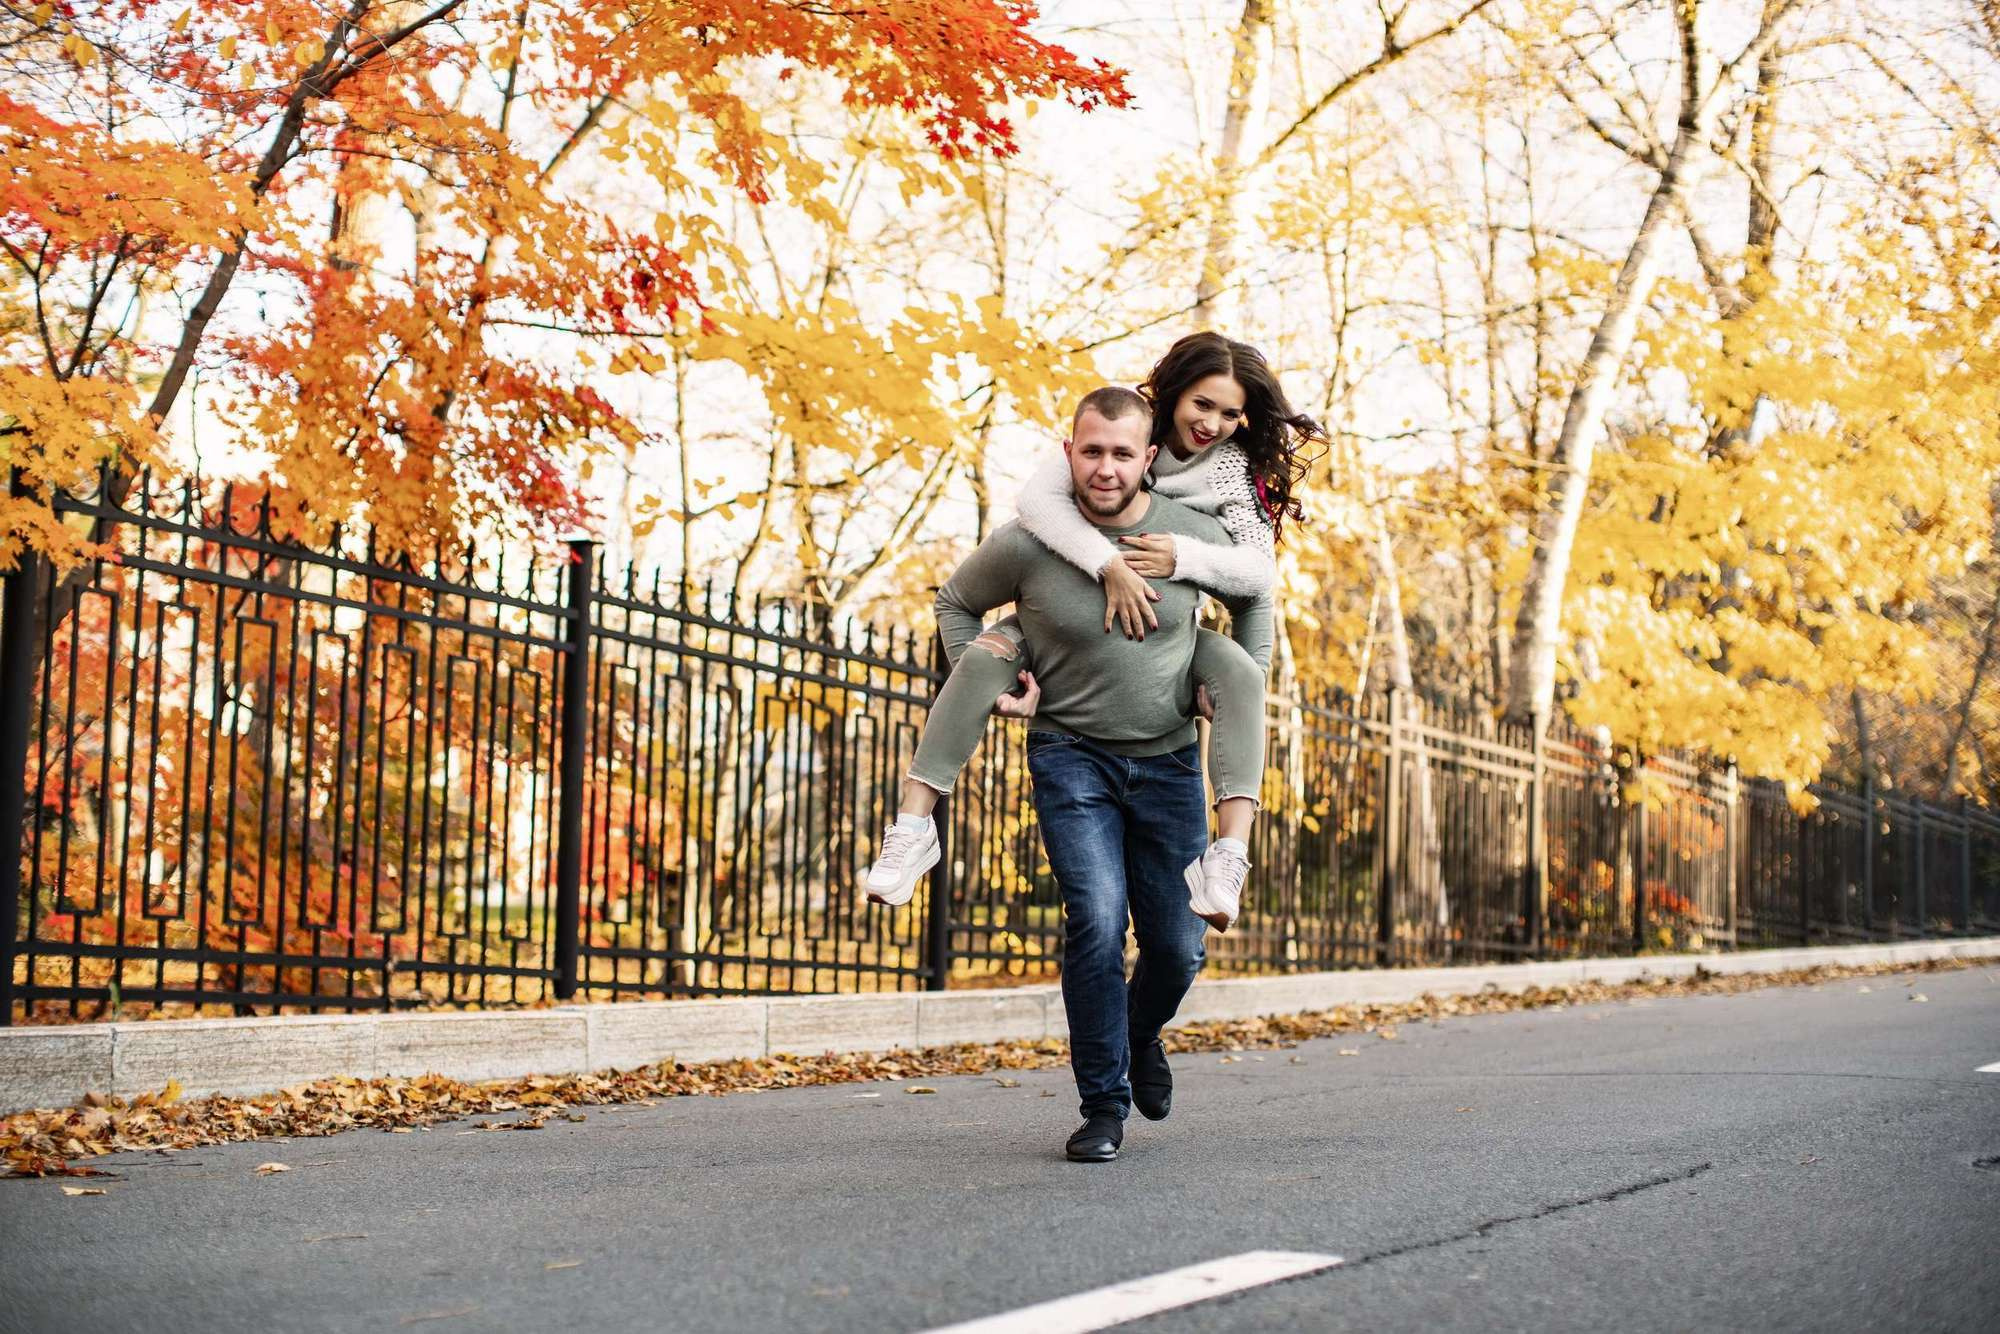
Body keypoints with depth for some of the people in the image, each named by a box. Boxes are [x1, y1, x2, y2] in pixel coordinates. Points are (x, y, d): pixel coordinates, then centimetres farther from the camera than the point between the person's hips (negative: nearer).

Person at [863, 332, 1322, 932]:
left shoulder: (1235, 470, -9)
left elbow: (1259, 571, -20)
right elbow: (1038, 498, -30)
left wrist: (1184, 557, -38)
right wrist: (1110, 566, -43)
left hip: (1164, 630, 1)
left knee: (1241, 675, -29)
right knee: (982, 661, -29)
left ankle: (1229, 854, -38)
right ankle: (913, 827, -27)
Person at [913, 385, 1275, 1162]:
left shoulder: (1194, 536, -9)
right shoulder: (1025, 543, -14)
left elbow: (1252, 597, 13)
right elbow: (956, 603, 6)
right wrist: (983, 680, -6)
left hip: (1168, 761, 2)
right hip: (1070, 755, -2)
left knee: (1177, 946, 5)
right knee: (1096, 920, -19)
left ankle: (1141, 1035, 40)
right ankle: (1103, 1105, -3)